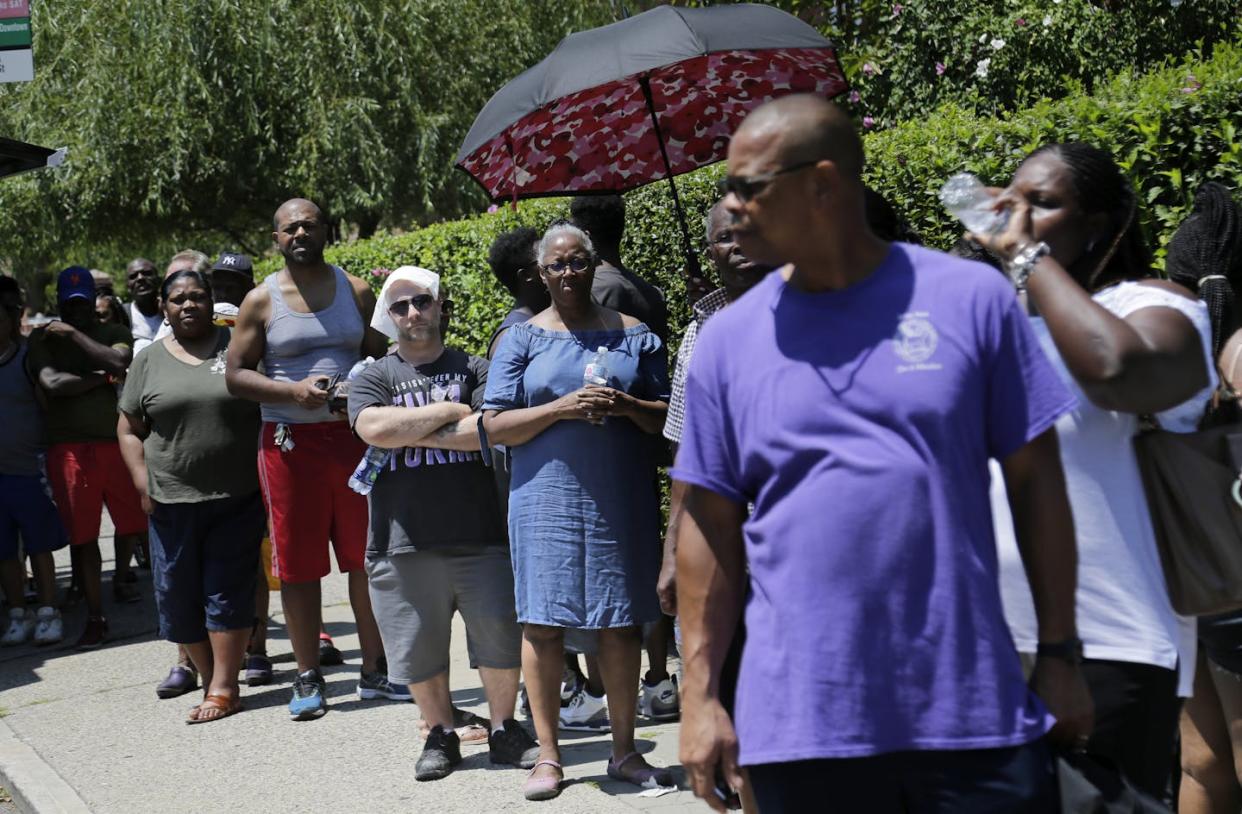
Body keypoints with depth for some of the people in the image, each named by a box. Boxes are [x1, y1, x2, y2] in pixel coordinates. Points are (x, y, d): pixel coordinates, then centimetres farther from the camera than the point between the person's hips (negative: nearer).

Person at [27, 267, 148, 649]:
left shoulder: (114, 333, 10)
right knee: (82, 535, 0)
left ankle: (121, 578, 36)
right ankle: (96, 618, 8)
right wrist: (103, 378, -5)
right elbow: (52, 382, -10)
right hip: (69, 446, -1)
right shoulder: (42, 338, 6)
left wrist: (74, 334, -7)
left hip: (116, 441, 1)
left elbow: (119, 362, -12)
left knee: (132, 523, 6)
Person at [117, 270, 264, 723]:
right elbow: (129, 430, 11)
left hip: (238, 498, -2)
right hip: (172, 501, 2)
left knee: (227, 591, -2)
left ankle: (224, 689, 2)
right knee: (178, 595, 4)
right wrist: (143, 483, 0)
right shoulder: (149, 361, 7)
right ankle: (209, 676, 19)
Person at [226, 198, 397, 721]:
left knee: (367, 557, 5)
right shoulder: (262, 300, 3)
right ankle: (308, 677, 12)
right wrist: (293, 390, -15)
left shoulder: (355, 291, 9)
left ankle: (374, 670, 16)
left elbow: (382, 359, 14)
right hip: (290, 441, -2)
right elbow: (236, 374, 1)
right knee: (299, 565, 1)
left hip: (354, 436, 2)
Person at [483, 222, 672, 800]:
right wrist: (560, 409, -14)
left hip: (622, 498, 1)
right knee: (542, 621, -2)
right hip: (547, 497, -1)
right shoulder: (521, 339, 6)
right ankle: (548, 755, 8)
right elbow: (495, 426, 0)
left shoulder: (633, 335, 10)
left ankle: (624, 750, 15)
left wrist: (628, 407, -11)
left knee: (621, 622, 4)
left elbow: (667, 416, 10)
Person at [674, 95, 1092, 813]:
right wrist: (700, 695, 2)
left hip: (976, 710, -1)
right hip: (800, 724, 1)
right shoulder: (727, 339, 3)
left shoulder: (971, 298, -2)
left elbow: (1034, 481, 2)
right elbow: (711, 525, 6)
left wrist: (1060, 654, 2)